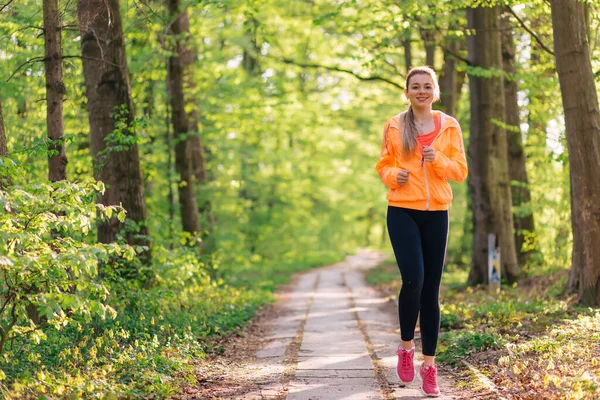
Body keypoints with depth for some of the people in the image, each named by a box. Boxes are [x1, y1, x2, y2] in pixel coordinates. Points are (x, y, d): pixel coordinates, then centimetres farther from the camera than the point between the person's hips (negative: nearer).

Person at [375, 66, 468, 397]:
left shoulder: (449, 126, 6)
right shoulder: (394, 126, 4)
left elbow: (461, 171, 5)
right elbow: (383, 166, 11)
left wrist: (438, 160, -14)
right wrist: (393, 175, -11)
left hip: (436, 214, 2)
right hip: (402, 212, -2)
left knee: (431, 289, 4)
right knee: (413, 279, -18)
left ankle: (429, 364, 12)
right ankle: (406, 346, 7)